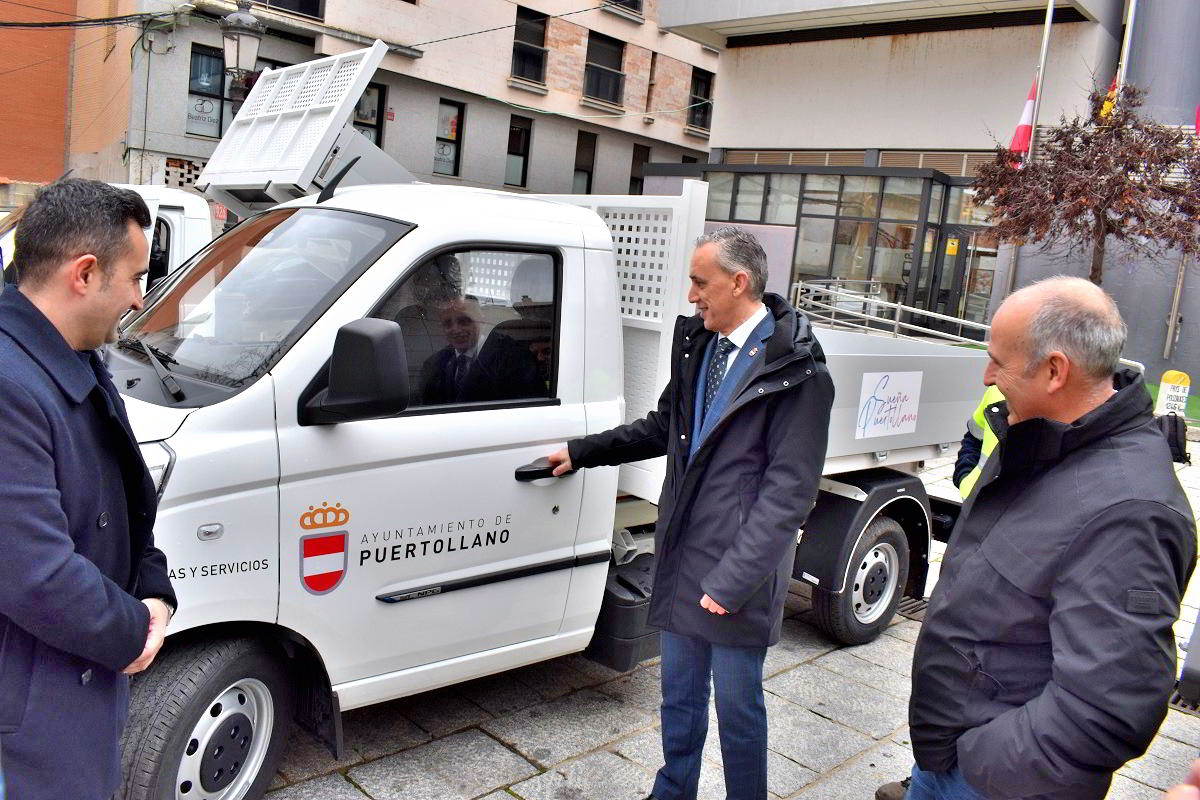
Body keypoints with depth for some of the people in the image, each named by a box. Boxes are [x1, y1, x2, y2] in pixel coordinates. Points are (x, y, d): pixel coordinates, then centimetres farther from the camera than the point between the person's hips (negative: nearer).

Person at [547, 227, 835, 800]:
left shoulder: (796, 370, -16)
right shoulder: (696, 343, 5)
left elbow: (788, 490, -18)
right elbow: (662, 428, 18)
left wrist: (733, 579, -20)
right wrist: (580, 452, 16)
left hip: (738, 573, -6)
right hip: (681, 555, 7)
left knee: (737, 705, 10)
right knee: (679, 697, 21)